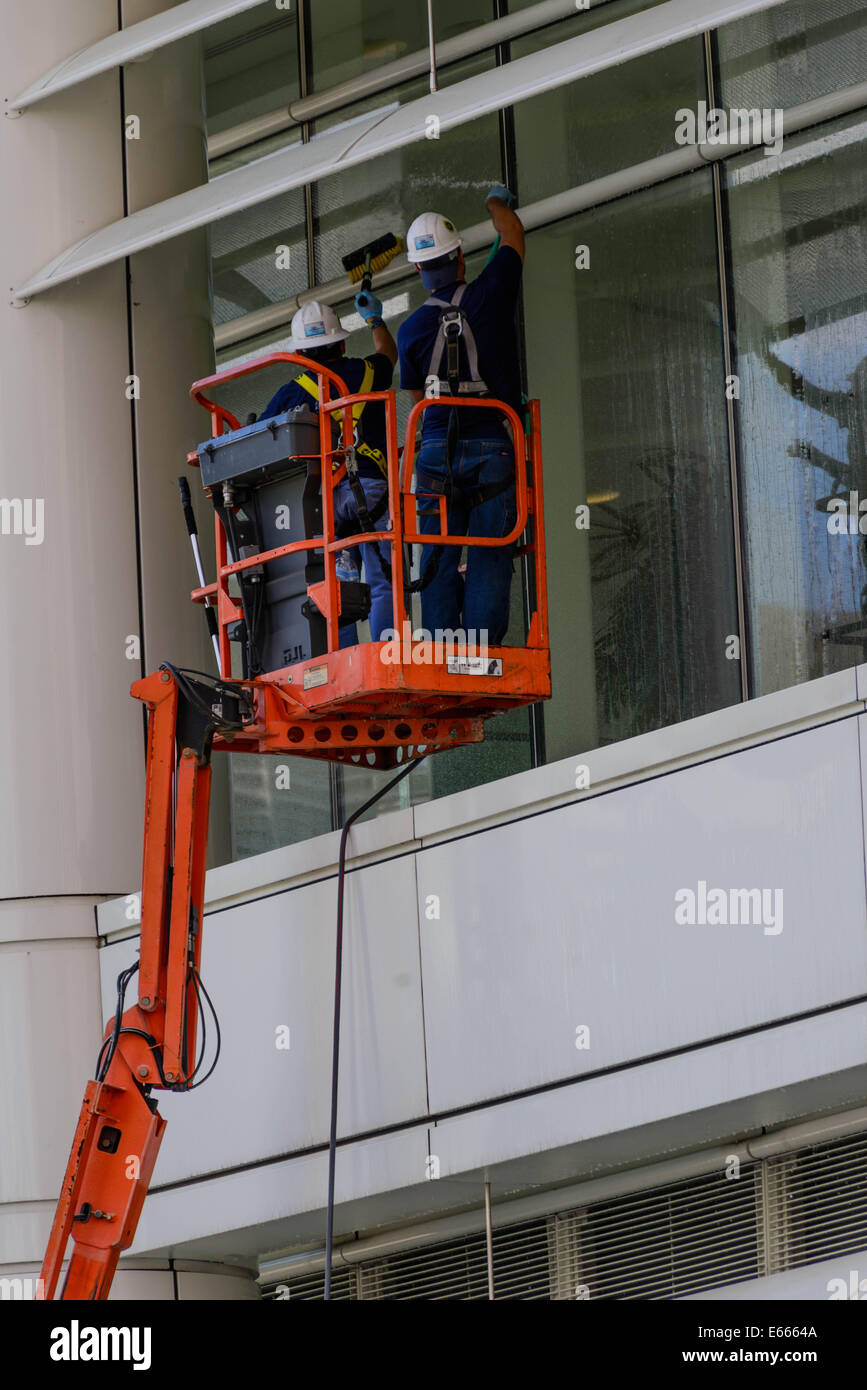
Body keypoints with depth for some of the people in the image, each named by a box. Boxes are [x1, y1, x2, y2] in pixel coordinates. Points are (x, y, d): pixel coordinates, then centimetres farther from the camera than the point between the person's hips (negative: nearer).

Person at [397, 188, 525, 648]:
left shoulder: (412, 329, 3)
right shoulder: (488, 297, -2)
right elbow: (512, 233, 17)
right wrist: (497, 200, 36)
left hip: (437, 453, 2)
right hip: (492, 448, -2)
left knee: (439, 561, 3)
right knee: (489, 559, -3)